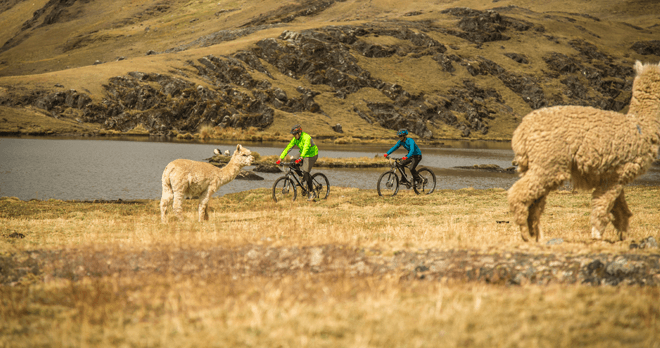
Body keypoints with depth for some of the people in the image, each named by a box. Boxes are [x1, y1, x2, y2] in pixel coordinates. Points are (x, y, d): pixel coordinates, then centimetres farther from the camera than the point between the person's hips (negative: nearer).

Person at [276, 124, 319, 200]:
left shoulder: (306, 138, -28)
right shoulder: (295, 139, -5)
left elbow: (306, 148, -43)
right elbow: (288, 148, -9)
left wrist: (300, 158, -58)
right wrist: (280, 158, -17)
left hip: (312, 155, -8)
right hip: (304, 155, 8)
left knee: (306, 172, -17)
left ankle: (312, 193, -8)